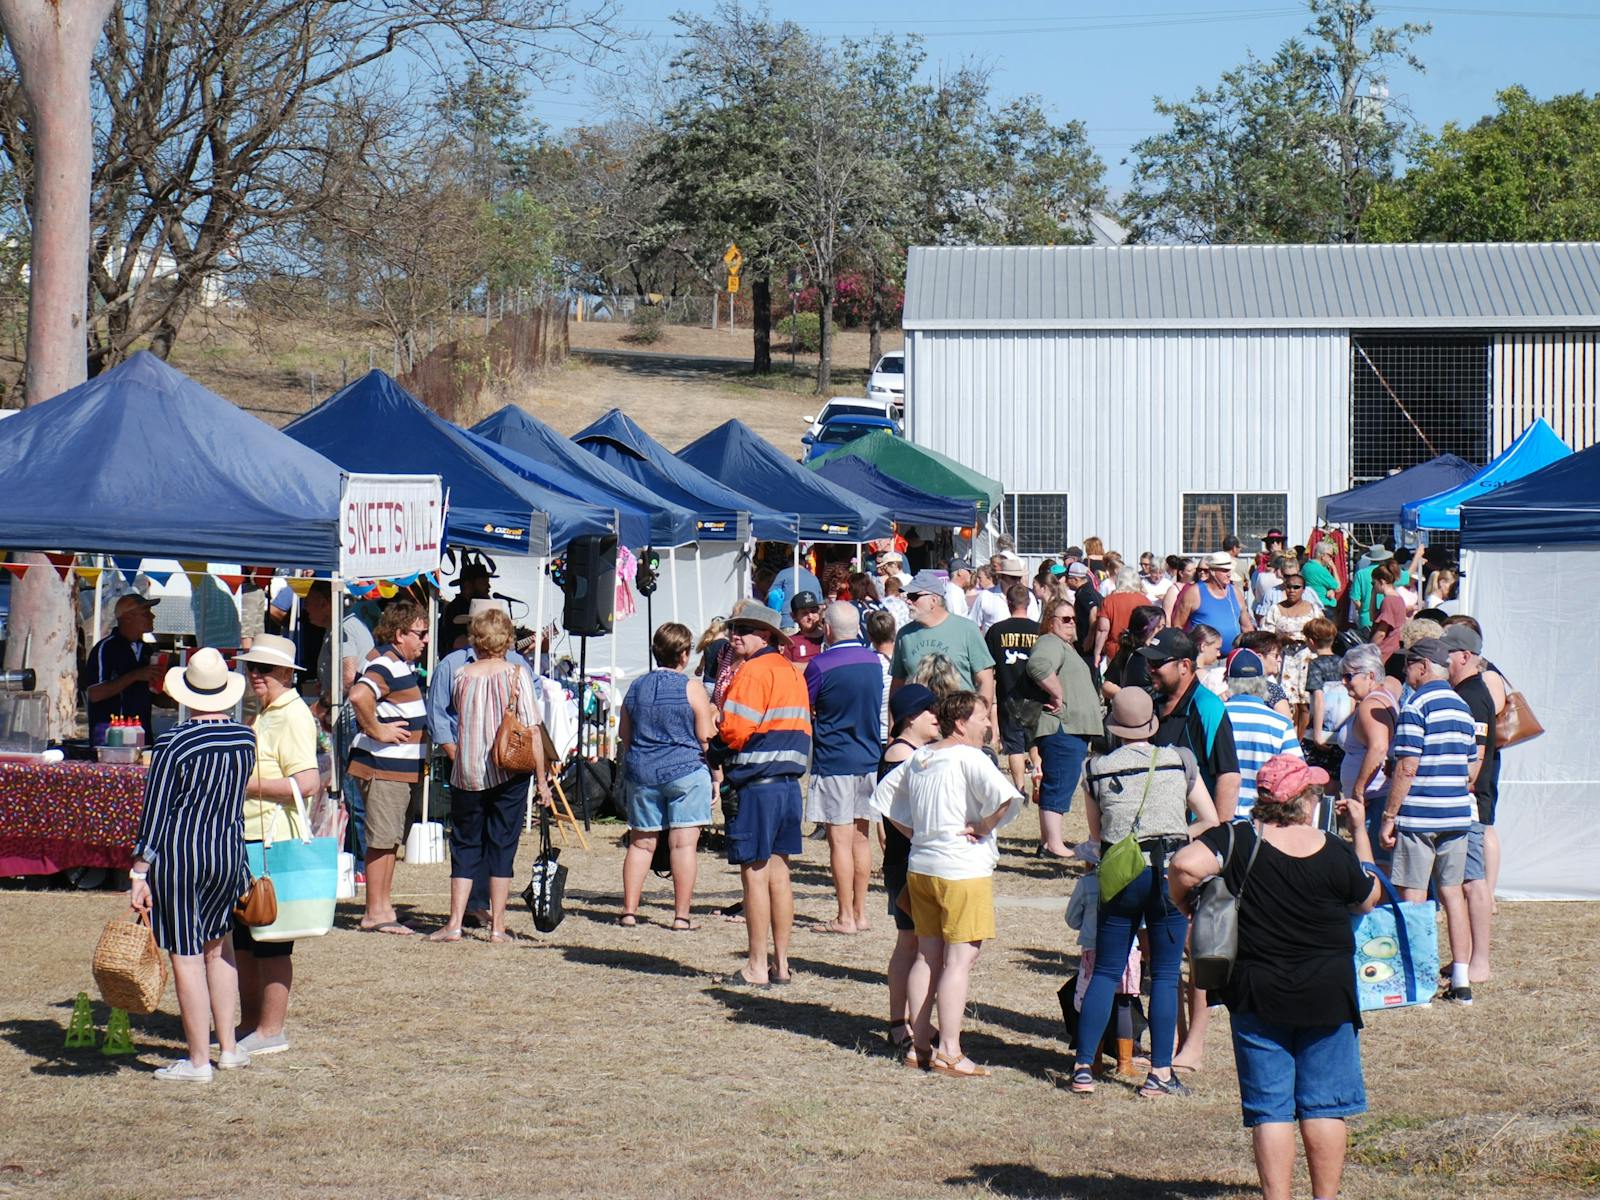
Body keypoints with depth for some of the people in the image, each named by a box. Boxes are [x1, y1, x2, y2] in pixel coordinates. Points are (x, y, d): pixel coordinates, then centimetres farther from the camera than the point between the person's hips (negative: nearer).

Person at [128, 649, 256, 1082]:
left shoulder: (174, 743, -15)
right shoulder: (246, 738, -1)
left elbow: (155, 812, -12)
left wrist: (139, 872, -8)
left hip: (178, 855, -5)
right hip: (229, 851, 6)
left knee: (186, 956, 1)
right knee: (217, 945, 22)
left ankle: (198, 1061, 5)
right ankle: (228, 1047, 25)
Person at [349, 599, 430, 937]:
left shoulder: (406, 665, 15)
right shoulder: (385, 666, -17)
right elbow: (359, 695, -37)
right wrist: (377, 731, -25)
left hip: (407, 768, 10)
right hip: (384, 767, -10)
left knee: (391, 841, 15)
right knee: (382, 840, -5)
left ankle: (384, 907, 23)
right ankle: (375, 914, -1)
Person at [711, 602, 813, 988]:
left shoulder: (753, 672, -12)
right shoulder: (791, 671, 15)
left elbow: (735, 731, -18)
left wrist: (715, 743, 3)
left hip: (757, 785, -9)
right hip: (789, 782, 9)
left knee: (754, 874, -3)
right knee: (778, 873, 12)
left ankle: (756, 967, -1)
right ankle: (781, 963, 14)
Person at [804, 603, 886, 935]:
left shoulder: (821, 665, -13)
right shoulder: (873, 661, 5)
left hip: (834, 761, -6)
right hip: (869, 757, 6)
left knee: (840, 841, -2)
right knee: (861, 838, 12)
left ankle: (846, 917, -1)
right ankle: (860, 912, 16)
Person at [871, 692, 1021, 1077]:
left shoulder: (918, 758, 10)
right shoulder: (968, 757, -14)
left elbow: (883, 795, 21)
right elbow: (1007, 798, -28)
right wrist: (983, 827, -12)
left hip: (920, 867, 8)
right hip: (964, 871, -8)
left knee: (927, 955, 14)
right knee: (959, 960, -5)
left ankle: (919, 1044, 18)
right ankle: (949, 1052, -6)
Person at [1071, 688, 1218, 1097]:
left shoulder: (1098, 769, 2)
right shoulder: (1180, 762, 2)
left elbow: (1095, 834, 10)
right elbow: (1211, 820, 4)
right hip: (1170, 874, -1)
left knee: (1105, 973, 9)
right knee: (1165, 977, 5)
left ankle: (1083, 1067, 6)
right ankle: (1160, 1073, 4)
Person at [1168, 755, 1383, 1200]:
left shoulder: (1240, 842, -11)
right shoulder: (1335, 852, -7)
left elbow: (1186, 864, -26)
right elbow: (1369, 899, 10)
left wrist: (1185, 904, -6)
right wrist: (1360, 833, 16)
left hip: (1258, 997, 0)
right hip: (1328, 997, 0)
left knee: (1270, 1109, 4)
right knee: (1324, 1106, 10)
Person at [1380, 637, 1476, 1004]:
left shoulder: (1416, 705, -11)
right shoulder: (1462, 707, 12)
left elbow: (1406, 768, -15)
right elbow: (1471, 769, 16)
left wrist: (1388, 816, -11)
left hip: (1419, 815, -7)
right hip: (1457, 816, 7)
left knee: (1413, 899, -1)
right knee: (1452, 893, 10)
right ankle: (1461, 981, 9)